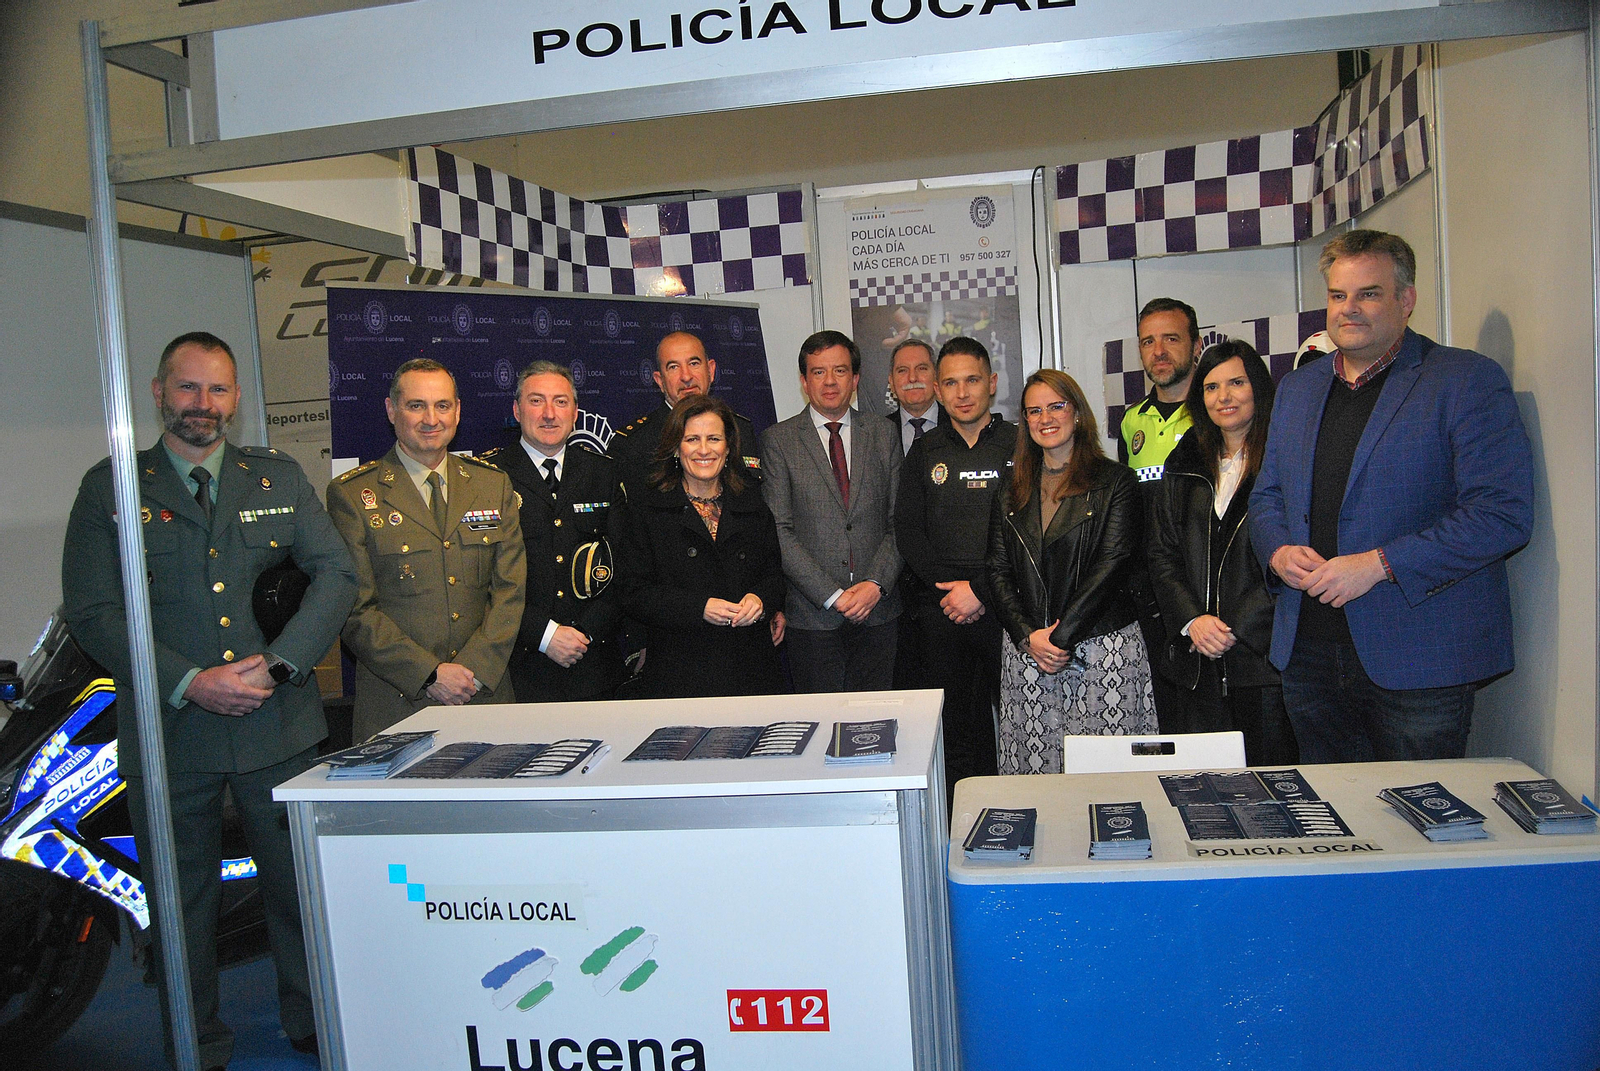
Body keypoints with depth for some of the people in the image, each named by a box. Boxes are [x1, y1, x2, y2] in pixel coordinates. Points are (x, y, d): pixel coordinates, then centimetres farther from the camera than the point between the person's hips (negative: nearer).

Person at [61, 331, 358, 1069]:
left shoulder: (280, 478, 8)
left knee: (301, 889, 11)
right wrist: (189, 683, -15)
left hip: (278, 728, 1)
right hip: (168, 735, -1)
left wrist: (279, 663, -13)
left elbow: (337, 572, 1)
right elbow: (91, 613, -4)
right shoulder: (109, 488, 3)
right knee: (183, 905, 13)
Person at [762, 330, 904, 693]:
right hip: (812, 615, -2)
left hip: (876, 610, 3)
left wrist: (876, 584, -7)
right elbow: (779, 531, -5)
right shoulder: (779, 440, 1)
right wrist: (831, 595, -11)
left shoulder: (883, 435, 10)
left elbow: (899, 521, 8)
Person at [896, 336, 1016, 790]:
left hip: (1006, 605, -2)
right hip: (940, 610, 2)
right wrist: (952, 588, -5)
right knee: (952, 728, 4)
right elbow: (908, 534, 7)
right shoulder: (924, 453, 12)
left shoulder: (1020, 445, 4)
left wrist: (980, 591, -10)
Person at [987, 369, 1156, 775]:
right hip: (1026, 651, 3)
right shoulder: (1012, 491, 14)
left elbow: (1113, 564, -8)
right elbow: (998, 570, 8)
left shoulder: (1115, 481, 2)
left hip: (1103, 650, -3)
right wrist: (1028, 637, -7)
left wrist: (1062, 636, -14)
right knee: (1033, 771, 3)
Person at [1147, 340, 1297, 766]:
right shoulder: (1184, 466, 13)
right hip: (1202, 661, 4)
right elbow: (1161, 553, 11)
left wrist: (1237, 630, -12)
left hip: (1267, 653, -4)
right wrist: (1192, 620, -4)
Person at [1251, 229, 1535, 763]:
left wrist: (1380, 564, -20)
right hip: (1308, 655, 5)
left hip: (1419, 663, -5)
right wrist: (1278, 551, -3)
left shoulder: (1467, 380, -4)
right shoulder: (1297, 387, 15)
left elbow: (1505, 513, -13)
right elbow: (1266, 494, 19)